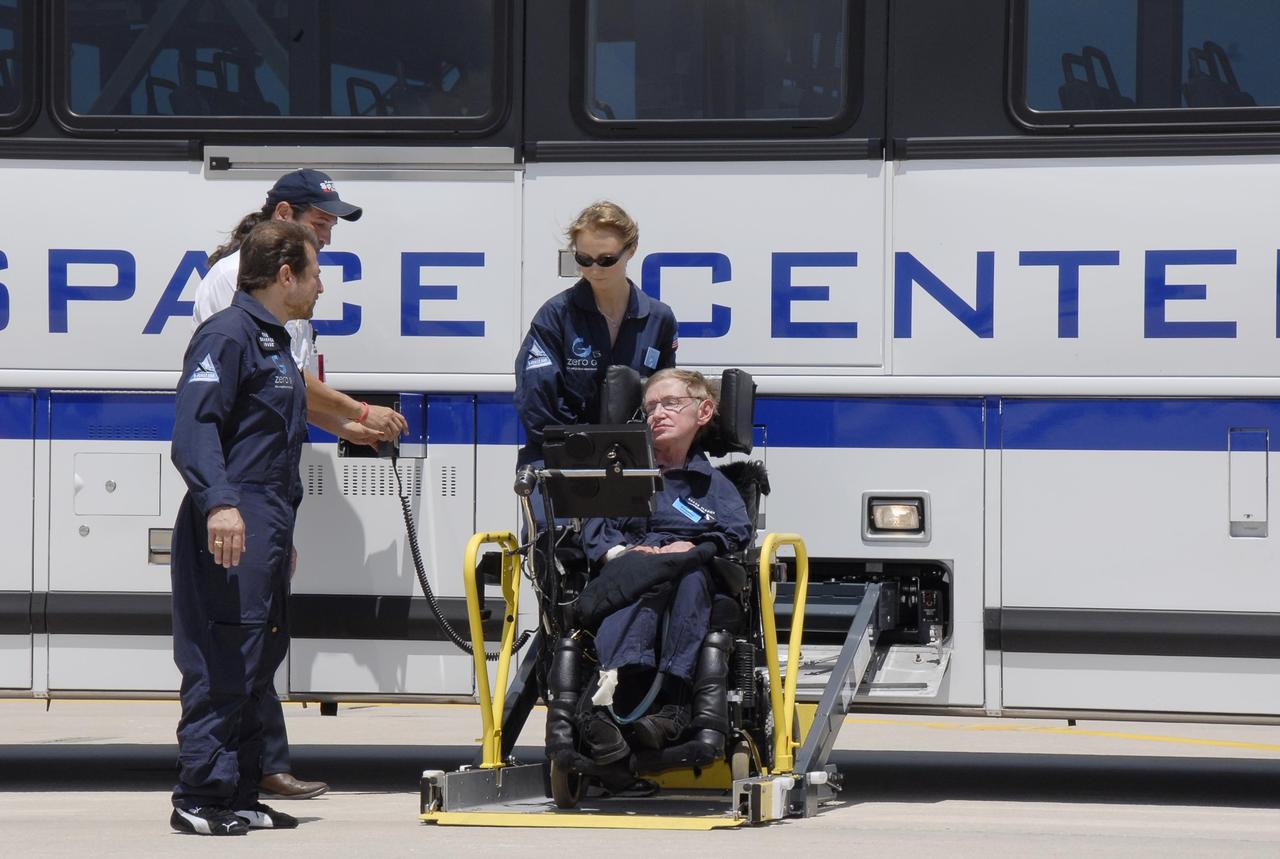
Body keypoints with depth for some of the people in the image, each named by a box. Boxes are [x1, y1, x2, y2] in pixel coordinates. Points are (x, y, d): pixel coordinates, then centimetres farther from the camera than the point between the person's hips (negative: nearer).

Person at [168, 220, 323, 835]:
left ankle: (238, 799, 16)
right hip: (231, 529, -10)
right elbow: (194, 427, -21)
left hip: (267, 530, 10)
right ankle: (200, 800, -10)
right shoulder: (228, 335, -9)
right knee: (224, 668, -11)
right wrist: (219, 502, -33)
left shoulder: (272, 343, 22)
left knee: (257, 666, 11)